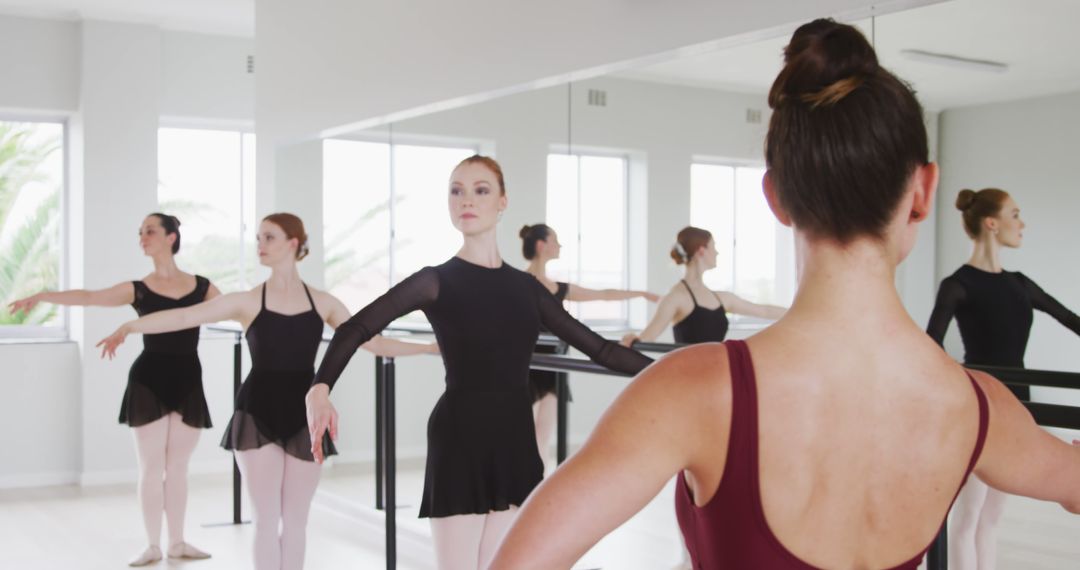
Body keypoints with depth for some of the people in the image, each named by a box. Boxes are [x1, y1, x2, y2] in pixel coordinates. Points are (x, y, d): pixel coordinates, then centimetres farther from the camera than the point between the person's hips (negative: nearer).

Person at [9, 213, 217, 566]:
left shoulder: (203, 287, 4)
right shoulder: (137, 290, 0)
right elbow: (88, 298, -12)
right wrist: (42, 296, -25)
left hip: (187, 382, 1)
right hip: (148, 381, -1)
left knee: (177, 468, 10)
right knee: (151, 468, 4)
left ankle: (177, 542, 22)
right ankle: (153, 546, 15)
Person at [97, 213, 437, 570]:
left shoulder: (322, 302, 4)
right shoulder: (248, 302, -1)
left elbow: (374, 343, 8)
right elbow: (185, 317, -6)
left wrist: (429, 347, 4)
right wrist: (129, 327, -14)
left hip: (304, 416, 2)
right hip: (258, 415, -2)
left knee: (295, 521, 8)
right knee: (266, 519, 0)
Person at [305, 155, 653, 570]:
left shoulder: (525, 287, 10)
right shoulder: (437, 281, -3)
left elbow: (598, 347, 14)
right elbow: (356, 330, -13)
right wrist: (319, 390, -31)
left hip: (514, 440, 5)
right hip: (459, 440, -4)